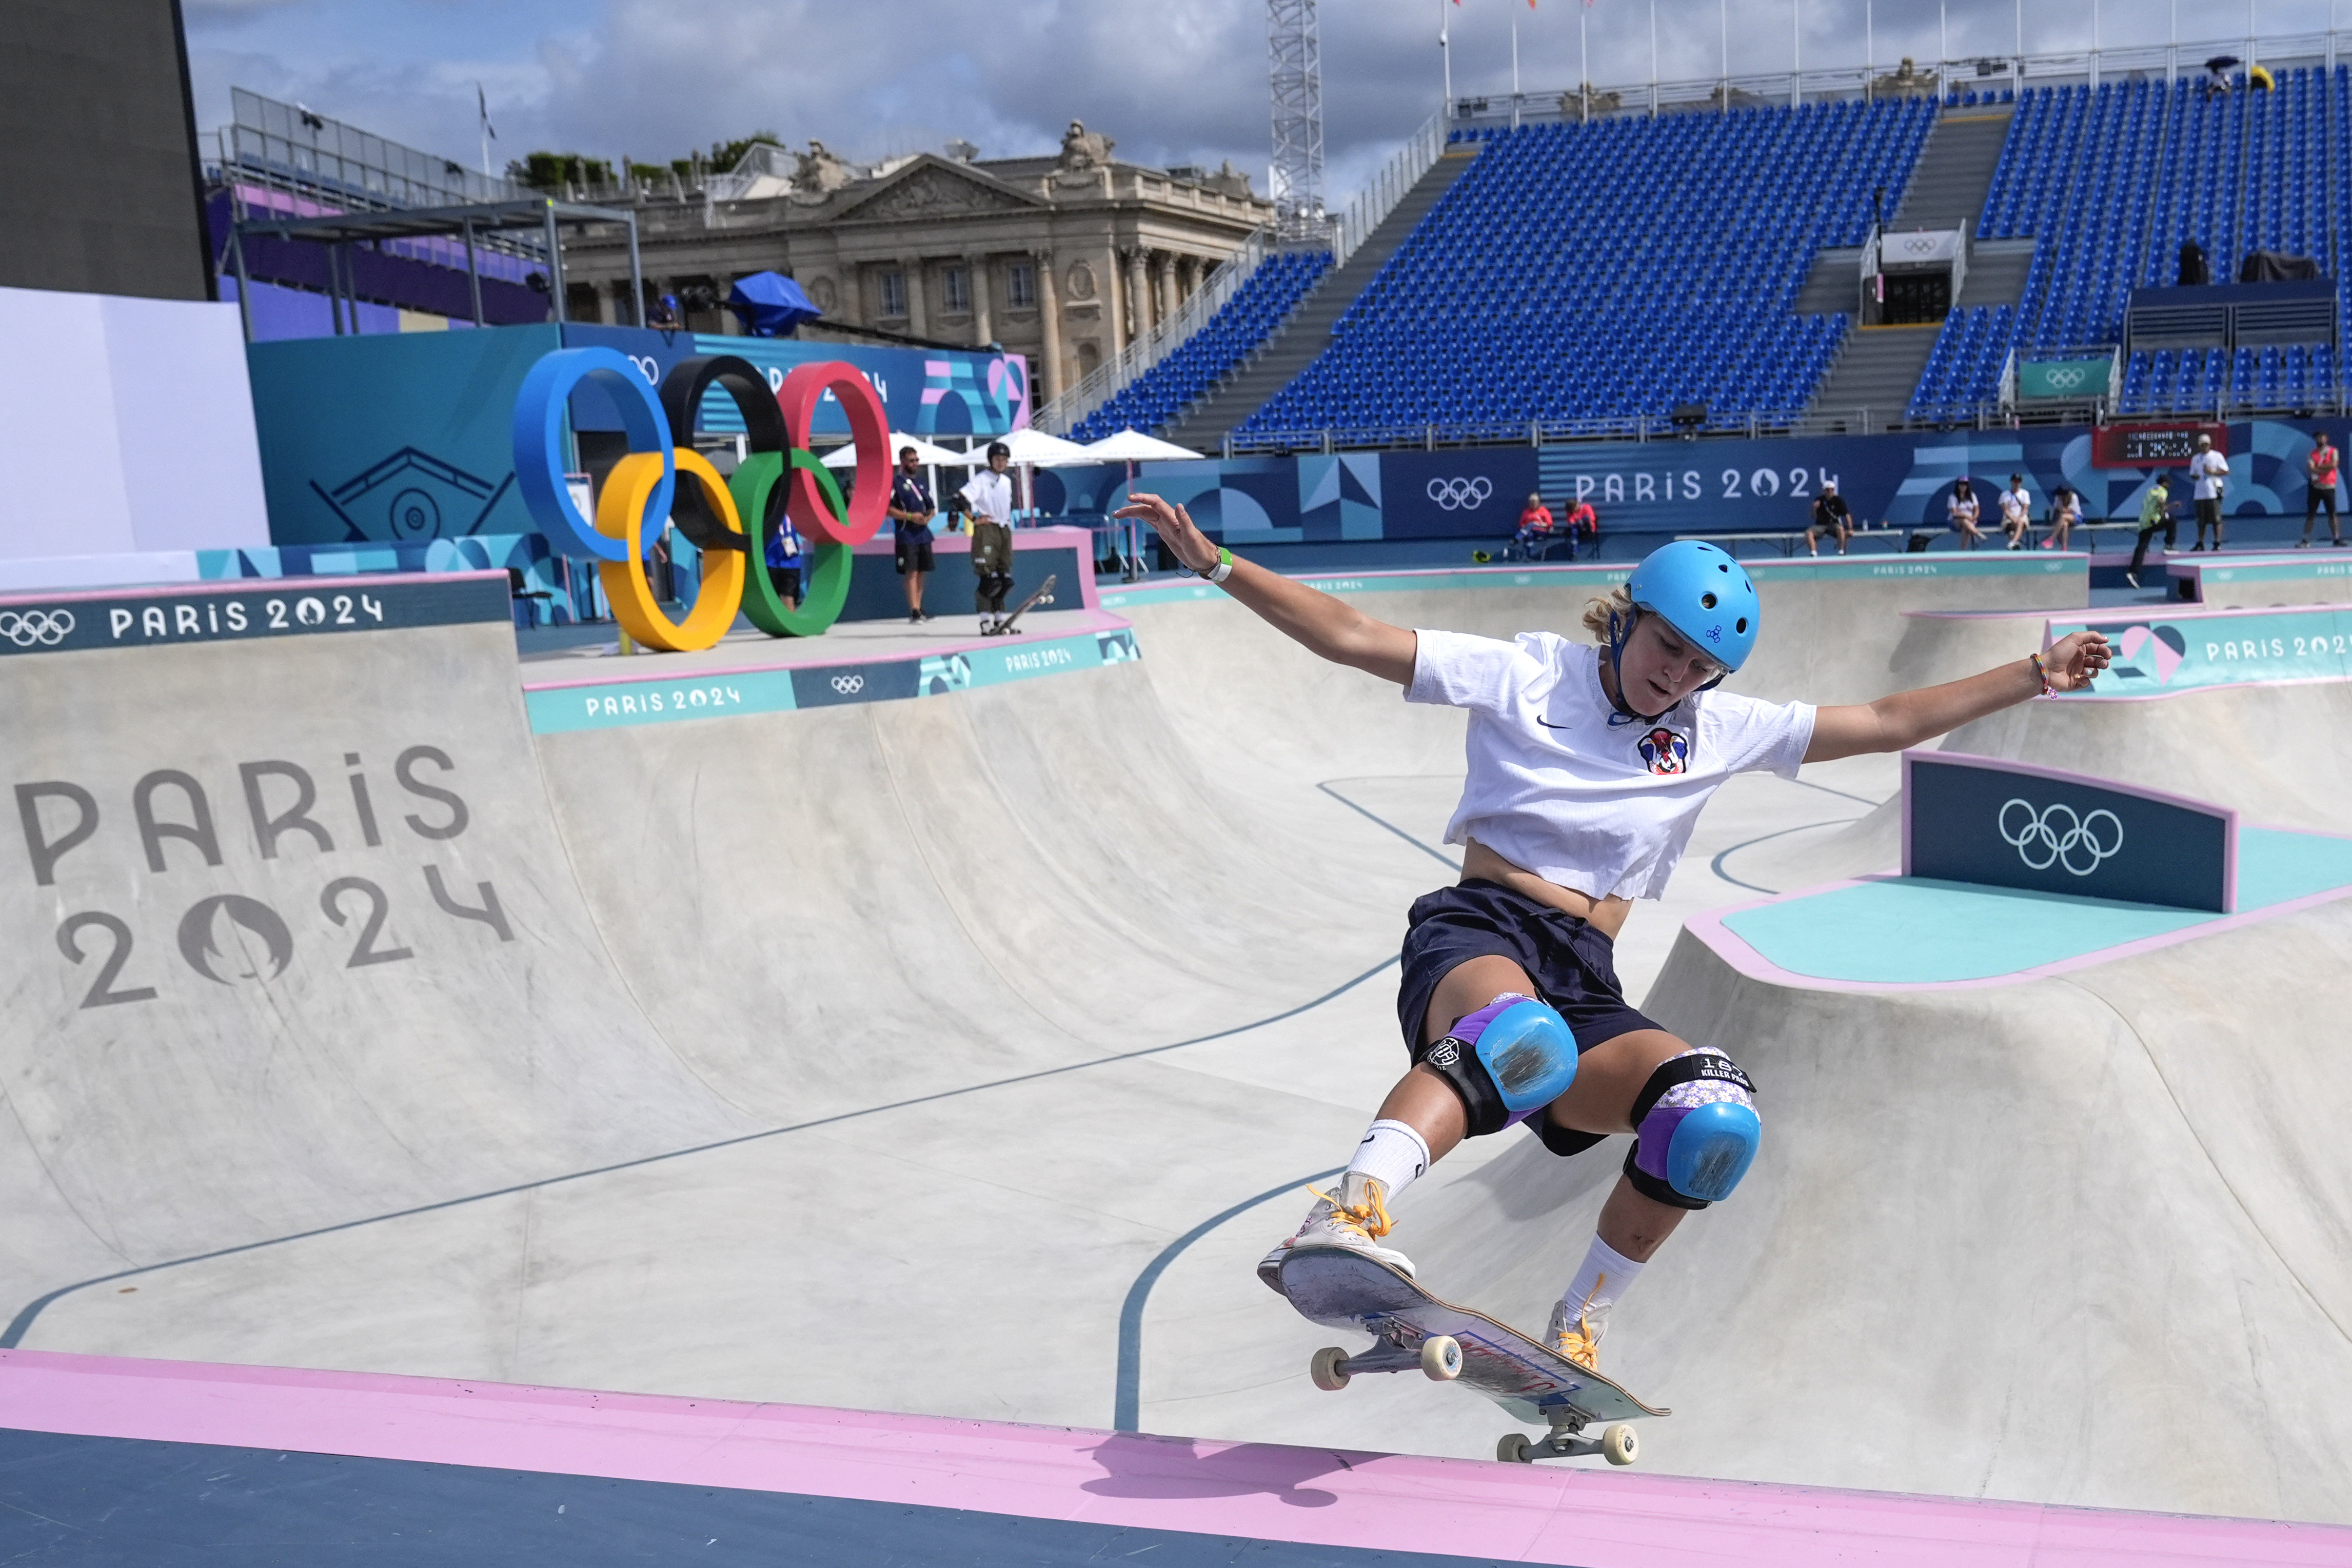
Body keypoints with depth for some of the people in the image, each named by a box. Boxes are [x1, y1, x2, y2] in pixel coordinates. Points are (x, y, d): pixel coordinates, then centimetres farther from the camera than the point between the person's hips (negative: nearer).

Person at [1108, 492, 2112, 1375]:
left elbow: (1890, 723, 23)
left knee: (1718, 1119, -22)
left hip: (1585, 987, 5)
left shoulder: (1722, 733, 18)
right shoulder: (1524, 676, 5)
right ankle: (1346, 1217, -54)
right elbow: (1347, 636, -2)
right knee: (1522, 1040, -41)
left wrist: (2037, 675, 21)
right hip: (1477, 934, -5)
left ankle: (1577, 1328, -4)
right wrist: (1213, 563, -11)